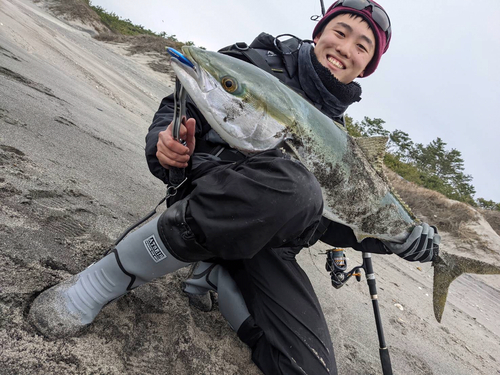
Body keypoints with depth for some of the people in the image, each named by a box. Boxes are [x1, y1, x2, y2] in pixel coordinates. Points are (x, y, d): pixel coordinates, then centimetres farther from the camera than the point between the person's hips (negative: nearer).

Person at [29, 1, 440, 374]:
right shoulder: (257, 63, 9)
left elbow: (323, 217, 15)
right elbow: (180, 107, 7)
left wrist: (400, 239, 2)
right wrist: (165, 143, -17)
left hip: (266, 239, 4)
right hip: (209, 195, -3)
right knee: (292, 181, -39)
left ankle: (217, 277, 5)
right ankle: (103, 281, -21)